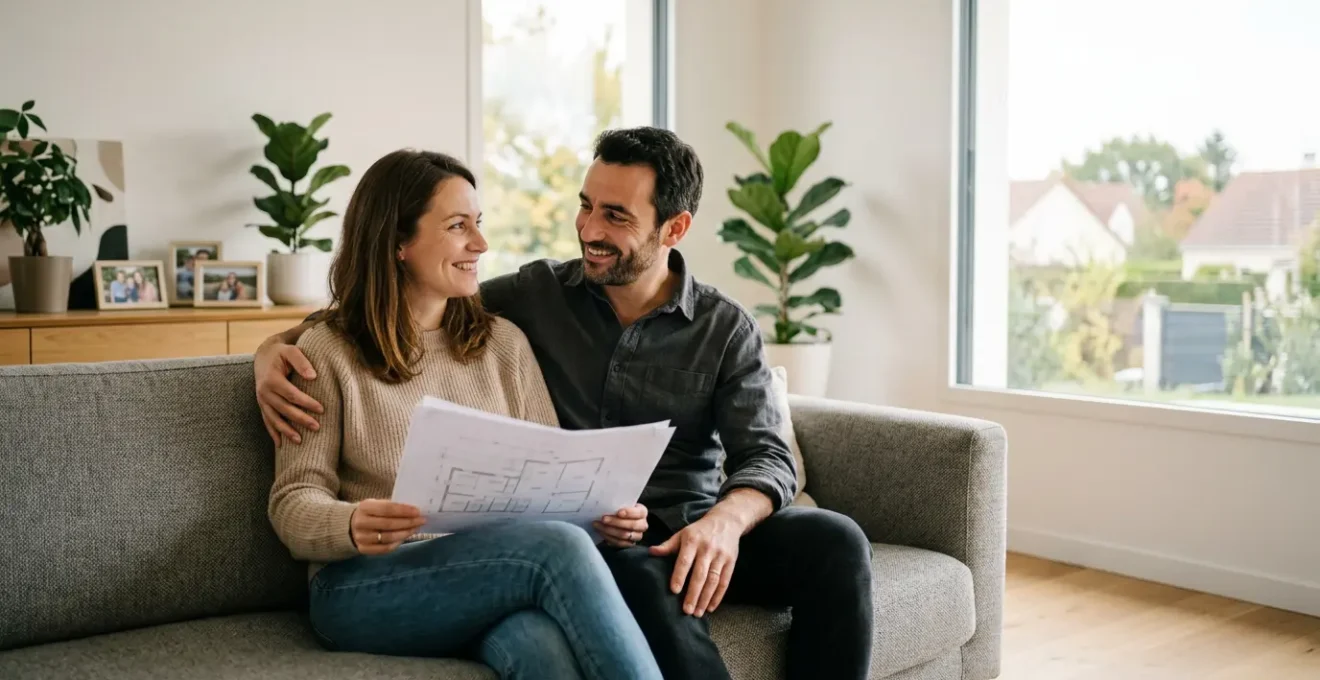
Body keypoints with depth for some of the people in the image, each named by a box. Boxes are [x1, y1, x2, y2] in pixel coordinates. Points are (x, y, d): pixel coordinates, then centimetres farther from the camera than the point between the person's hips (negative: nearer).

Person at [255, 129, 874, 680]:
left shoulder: (727, 330, 5)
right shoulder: (536, 295, 6)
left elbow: (767, 455, -4)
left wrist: (726, 518, -27)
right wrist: (276, 345, -7)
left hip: (697, 530, 2)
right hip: (589, 538, -1)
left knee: (835, 542, -27)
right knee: (647, 581, -37)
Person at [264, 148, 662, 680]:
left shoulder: (505, 343, 15)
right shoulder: (326, 351, 4)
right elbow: (294, 501, -1)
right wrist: (351, 526, -25)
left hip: (496, 573, 3)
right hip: (364, 587, -2)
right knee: (558, 548, -31)